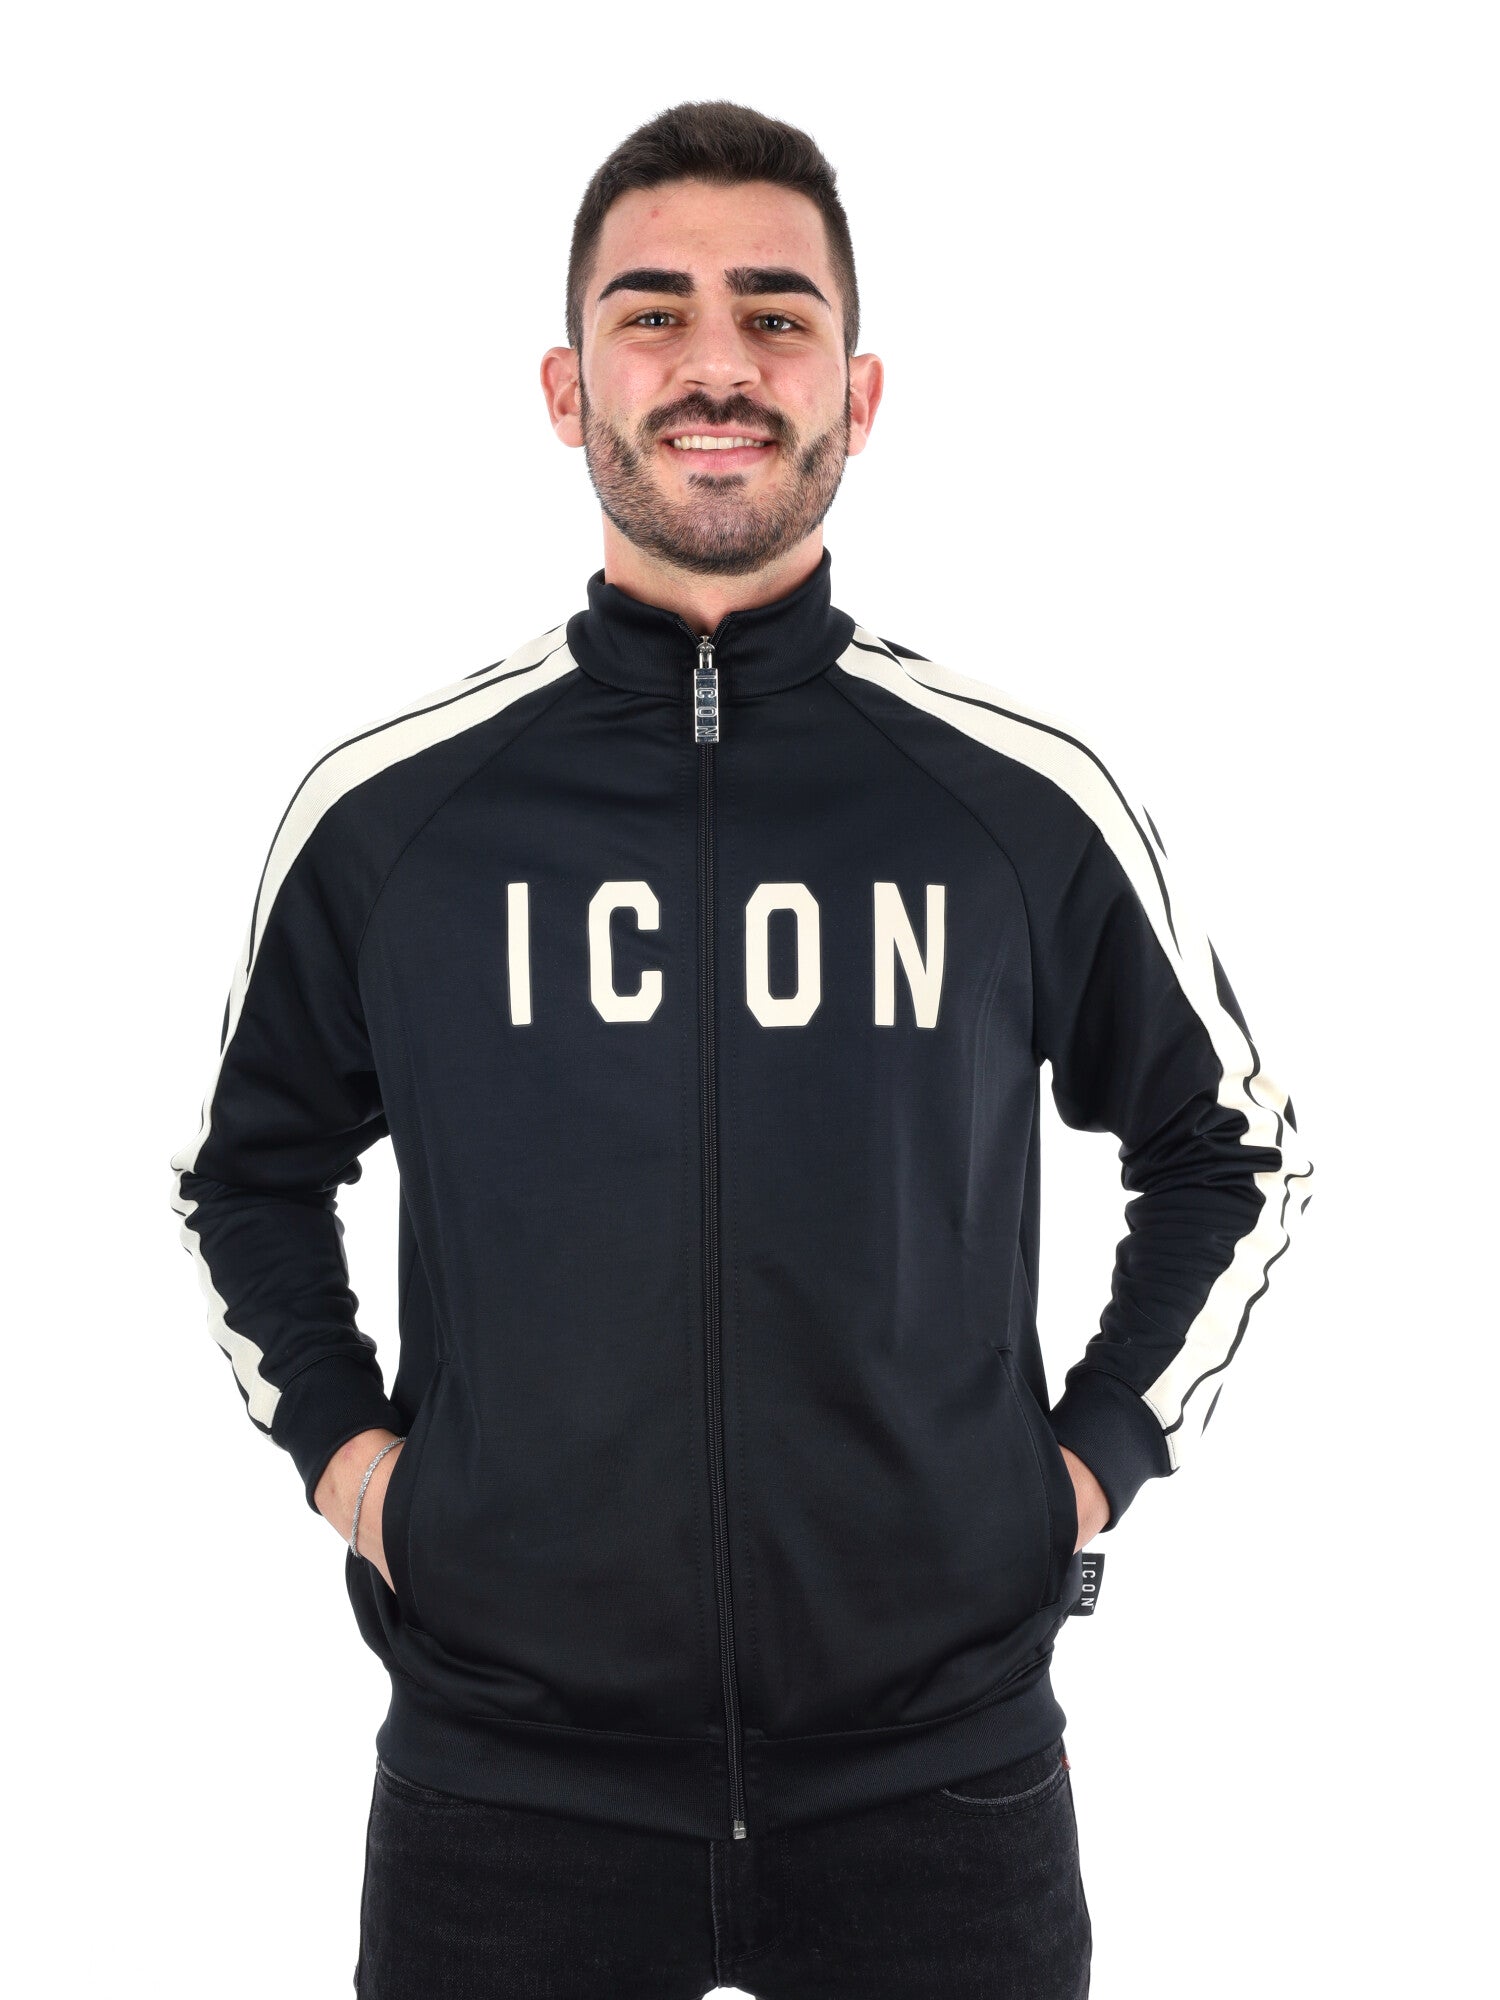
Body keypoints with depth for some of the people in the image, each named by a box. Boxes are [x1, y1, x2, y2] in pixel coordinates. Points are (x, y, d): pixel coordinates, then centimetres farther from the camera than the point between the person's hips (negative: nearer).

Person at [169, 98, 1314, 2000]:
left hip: (939, 1769, 0)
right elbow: (248, 1172, 14)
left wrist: (1100, 1451, 3)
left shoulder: (1031, 800, -3)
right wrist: (341, 1445, 2)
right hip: (503, 1778, 1)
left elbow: (1233, 1152, 11)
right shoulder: (383, 805, -2)